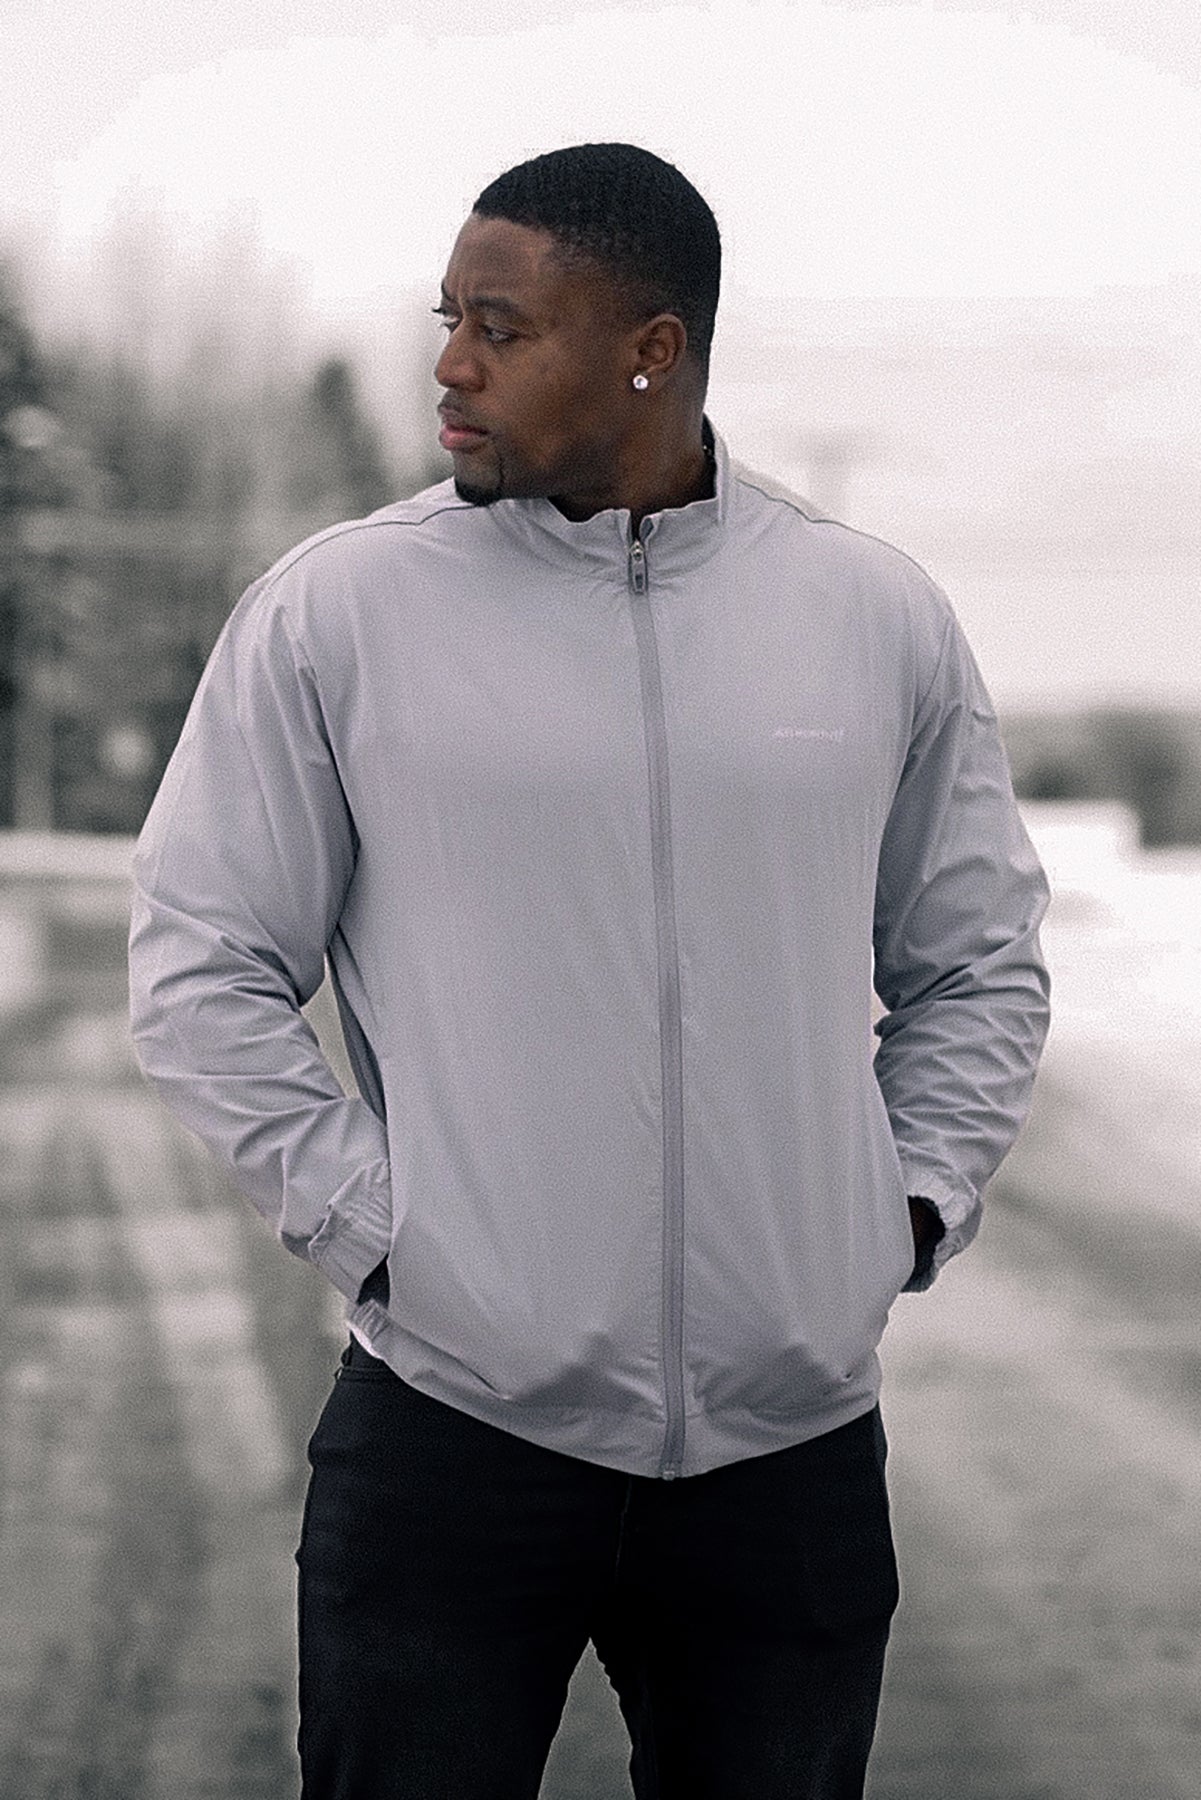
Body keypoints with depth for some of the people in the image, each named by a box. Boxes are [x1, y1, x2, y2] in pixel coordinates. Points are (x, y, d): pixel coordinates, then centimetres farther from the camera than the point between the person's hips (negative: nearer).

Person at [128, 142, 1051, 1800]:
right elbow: (200, 970, 1)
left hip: (797, 1448, 2)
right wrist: (368, 1222, -5)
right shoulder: (335, 610, -2)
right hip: (452, 1429, -2)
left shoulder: (880, 620, 6)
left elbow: (980, 964, 17)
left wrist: (913, 1207, 6)